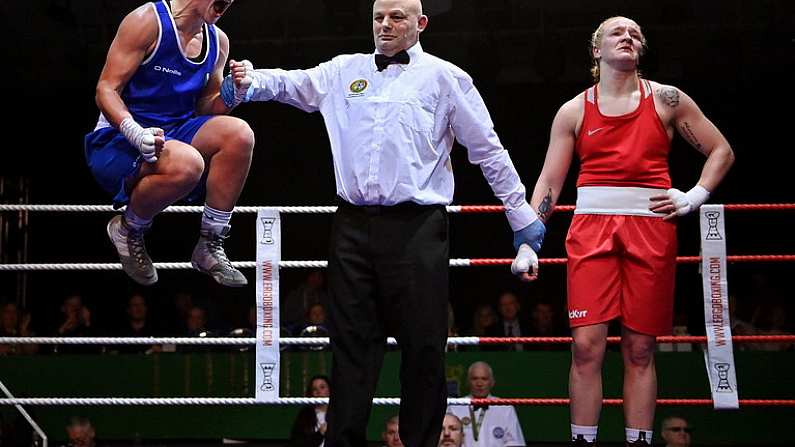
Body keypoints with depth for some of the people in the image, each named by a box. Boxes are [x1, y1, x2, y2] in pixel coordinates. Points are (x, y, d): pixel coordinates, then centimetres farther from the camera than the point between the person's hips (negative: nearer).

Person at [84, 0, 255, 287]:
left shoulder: (218, 41, 7)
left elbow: (205, 110, 14)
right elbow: (106, 91, -15)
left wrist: (232, 92, -8)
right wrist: (136, 133, -33)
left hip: (174, 133, 7)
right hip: (120, 141, -6)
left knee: (239, 135, -21)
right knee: (186, 163, -37)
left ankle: (210, 248, -11)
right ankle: (128, 229, -6)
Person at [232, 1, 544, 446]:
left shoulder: (445, 77, 6)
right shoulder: (346, 71, 15)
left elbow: (488, 151, 7)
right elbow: (294, 84, 3)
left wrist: (522, 216, 7)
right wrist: (252, 81, -19)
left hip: (417, 228, -3)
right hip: (354, 225, 3)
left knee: (424, 346, -2)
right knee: (352, 342, 5)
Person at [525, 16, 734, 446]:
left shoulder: (666, 100, 8)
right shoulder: (574, 111, 10)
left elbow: (721, 152, 13)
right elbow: (549, 180, 9)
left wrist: (694, 197, 0)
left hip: (651, 227, 0)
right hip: (591, 224, 0)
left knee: (640, 349, 1)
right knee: (586, 346, -9)